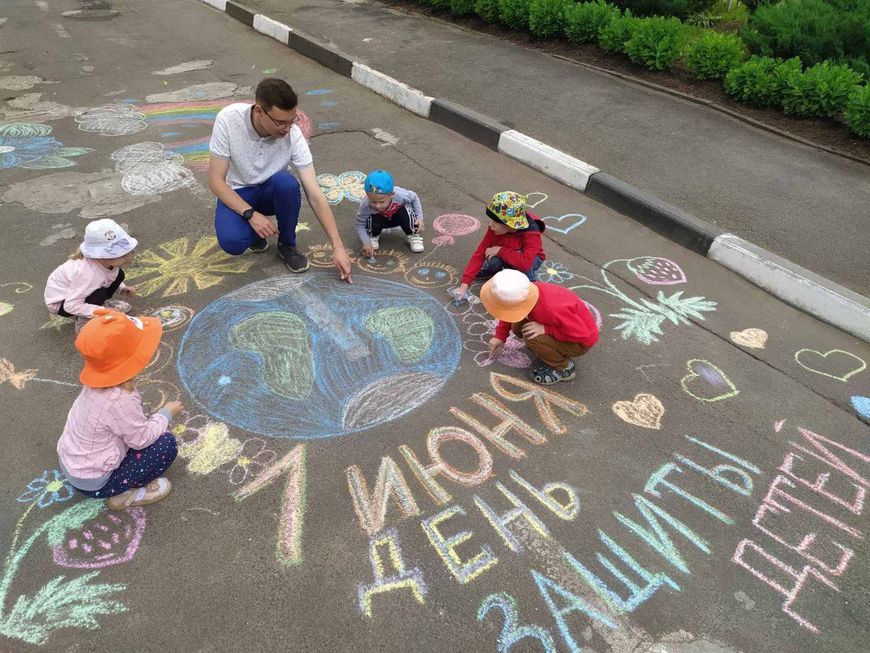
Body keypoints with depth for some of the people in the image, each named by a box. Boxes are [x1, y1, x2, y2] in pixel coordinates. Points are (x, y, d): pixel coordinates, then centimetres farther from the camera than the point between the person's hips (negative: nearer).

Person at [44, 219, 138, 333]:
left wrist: (122, 288, -10)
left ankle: (103, 304, 12)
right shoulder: (87, 272, -41)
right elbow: (71, 306, -36)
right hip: (60, 302, -7)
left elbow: (110, 277, 6)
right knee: (100, 294, -33)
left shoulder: (103, 262, -20)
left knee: (118, 275, -9)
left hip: (75, 290, 7)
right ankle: (82, 322, -8)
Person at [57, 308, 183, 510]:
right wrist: (166, 413, -9)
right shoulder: (119, 401, -35)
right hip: (93, 482, -8)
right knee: (166, 444, -10)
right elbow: (141, 439, -21)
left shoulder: (99, 383, -9)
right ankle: (125, 494, 1)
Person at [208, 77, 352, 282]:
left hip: (271, 191, 1)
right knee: (232, 242, -32)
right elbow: (216, 181, -19)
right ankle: (254, 229, 7)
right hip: (237, 194, -1)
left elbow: (315, 195, -24)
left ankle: (287, 245, -8)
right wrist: (251, 214, -32)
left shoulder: (294, 135, -24)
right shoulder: (228, 119, -26)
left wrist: (337, 246, -28)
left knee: (286, 182, -36)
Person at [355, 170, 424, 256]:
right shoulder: (365, 206, -37)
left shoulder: (400, 195, -37)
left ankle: (412, 236, -5)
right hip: (380, 220, 0)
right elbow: (360, 225, -24)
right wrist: (366, 242, -36)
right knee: (374, 219, -33)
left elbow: (414, 198, -15)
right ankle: (373, 236, 1)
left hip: (398, 217, 1)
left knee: (405, 212, -31)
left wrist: (419, 218, -20)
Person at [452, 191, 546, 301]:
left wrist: (500, 250, -40)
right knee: (493, 260, -30)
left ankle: (530, 277, -4)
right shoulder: (494, 229, -25)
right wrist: (464, 285, -29)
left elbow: (525, 263, -48)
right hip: (506, 257, 3)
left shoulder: (531, 233, -36)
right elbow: (480, 253, -23)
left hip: (531, 259, -3)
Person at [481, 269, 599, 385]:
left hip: (581, 341, -7)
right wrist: (500, 336, -1)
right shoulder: (525, 293, -19)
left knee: (531, 336, -28)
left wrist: (545, 329, -33)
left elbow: (582, 334, -33)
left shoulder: (553, 309, -41)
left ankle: (563, 368, -6)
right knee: (517, 326, -4)